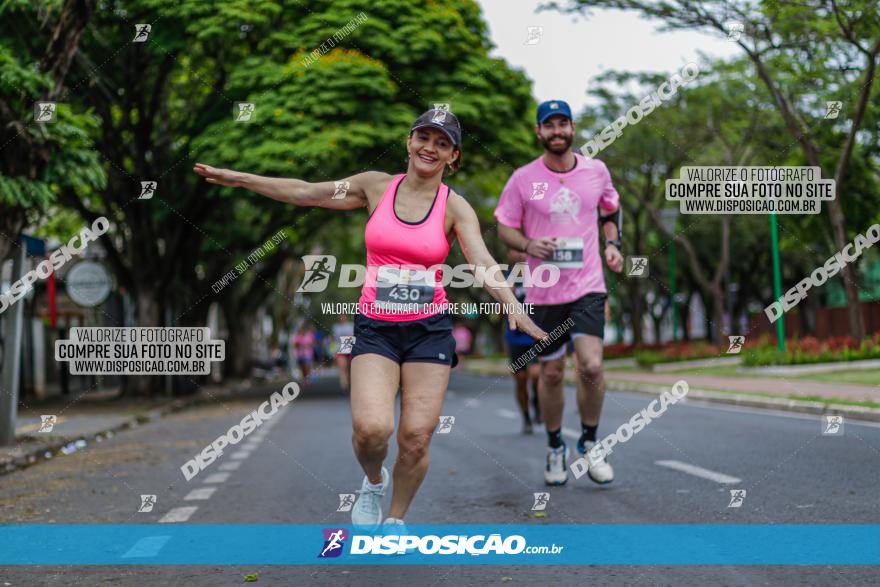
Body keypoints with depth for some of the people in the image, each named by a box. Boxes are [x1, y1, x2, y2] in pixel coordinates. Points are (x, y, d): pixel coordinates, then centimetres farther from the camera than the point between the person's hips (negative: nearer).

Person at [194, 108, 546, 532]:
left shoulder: (455, 207, -1)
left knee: (416, 437, -5)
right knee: (371, 427, -20)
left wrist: (513, 308, -32)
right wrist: (237, 178, 11)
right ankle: (373, 483, 14)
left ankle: (395, 521, 21)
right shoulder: (377, 186, 4)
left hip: (430, 330, 0)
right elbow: (306, 193, 10)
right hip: (375, 327, 0)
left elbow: (483, 264, -14)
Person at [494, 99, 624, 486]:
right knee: (551, 374, 6)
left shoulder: (597, 171, 4)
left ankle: (589, 442, 8)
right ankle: (555, 447, 28)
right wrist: (528, 244, -15)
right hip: (544, 292, 0)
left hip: (588, 286, 0)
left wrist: (612, 244, 5)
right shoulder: (523, 178, -2)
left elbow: (610, 211, 22)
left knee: (591, 367, -15)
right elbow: (505, 228, 5)